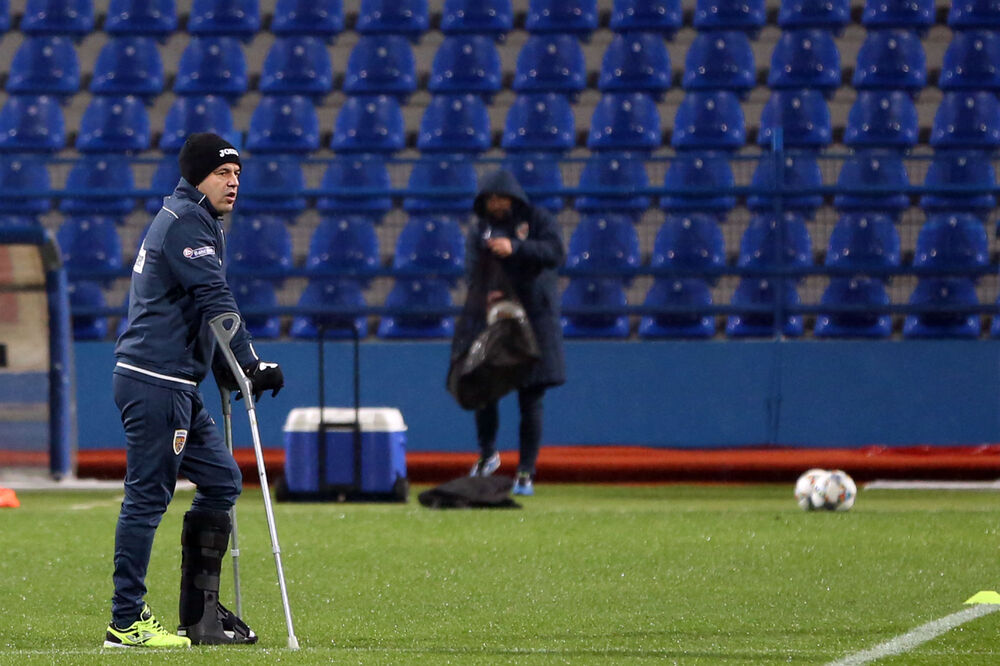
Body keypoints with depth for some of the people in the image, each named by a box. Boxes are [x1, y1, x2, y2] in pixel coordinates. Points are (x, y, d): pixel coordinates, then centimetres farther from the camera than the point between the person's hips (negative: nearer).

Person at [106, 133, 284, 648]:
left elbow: (201, 308, 24)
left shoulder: (192, 221, 22)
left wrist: (229, 369, 16)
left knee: (221, 480, 12)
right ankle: (126, 622, -6)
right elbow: (214, 301, -19)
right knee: (148, 496, -8)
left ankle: (201, 614, 13)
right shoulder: (186, 222, -10)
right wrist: (251, 365, -21)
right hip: (155, 381, -11)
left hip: (176, 384, 11)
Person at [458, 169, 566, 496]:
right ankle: (487, 455, 20)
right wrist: (486, 293, -24)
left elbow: (555, 253, -14)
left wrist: (515, 248, -26)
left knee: (530, 400, -3)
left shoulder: (538, 220, 2)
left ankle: (526, 472, 2)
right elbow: (473, 269, -3)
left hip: (534, 318, -2)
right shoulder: (479, 229, 9)